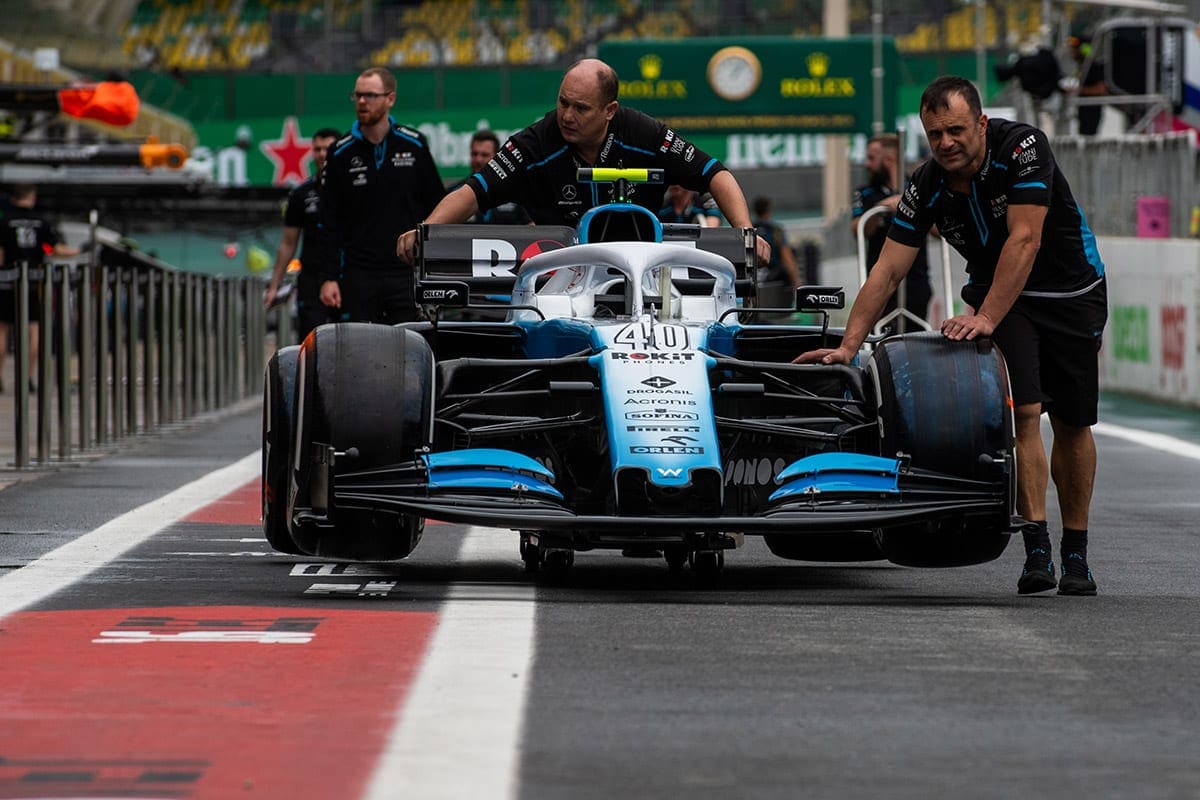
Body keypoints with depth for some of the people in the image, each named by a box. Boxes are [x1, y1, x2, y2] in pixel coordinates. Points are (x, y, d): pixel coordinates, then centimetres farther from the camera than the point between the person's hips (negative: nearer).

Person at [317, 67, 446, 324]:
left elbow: (438, 206, 10)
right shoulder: (341, 154, 5)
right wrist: (328, 277, -1)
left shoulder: (414, 145, 5)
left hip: (408, 272, 0)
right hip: (359, 273, 0)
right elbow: (329, 222, 6)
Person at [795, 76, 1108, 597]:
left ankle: (1076, 555, 16)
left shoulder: (1022, 147, -26)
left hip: (1072, 293, -2)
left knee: (1072, 425, 2)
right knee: (1023, 412, -17)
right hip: (996, 292, 2)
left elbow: (1024, 241, -31)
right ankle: (1036, 552, -21)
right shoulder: (926, 188, -14)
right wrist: (847, 346, -22)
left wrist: (986, 319, -37)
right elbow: (886, 271, -13)